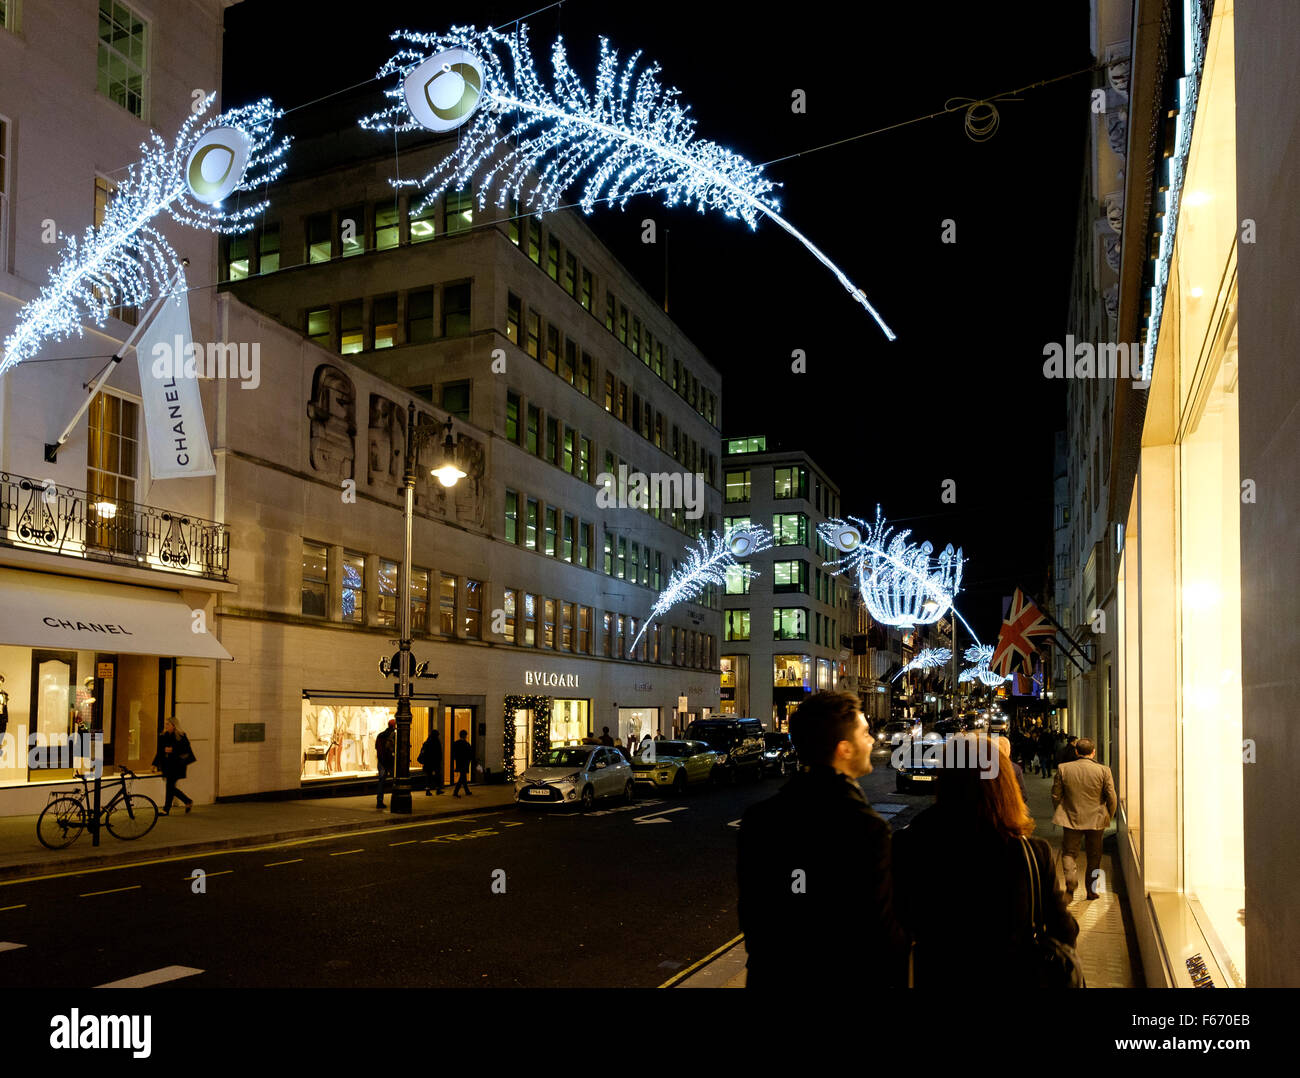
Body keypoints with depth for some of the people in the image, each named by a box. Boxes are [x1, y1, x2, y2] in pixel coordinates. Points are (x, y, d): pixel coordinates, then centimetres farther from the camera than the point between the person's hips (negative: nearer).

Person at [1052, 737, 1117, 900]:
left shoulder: (1063, 769, -7)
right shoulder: (1103, 770, -10)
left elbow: (1055, 795, 0)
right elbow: (1112, 798, -5)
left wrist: (1061, 813, 16)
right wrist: (1108, 818, 11)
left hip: (1071, 819, 0)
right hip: (1096, 821, 0)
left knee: (1069, 853, 9)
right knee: (1094, 856, 14)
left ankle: (1070, 881, -15)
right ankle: (1091, 891, 20)